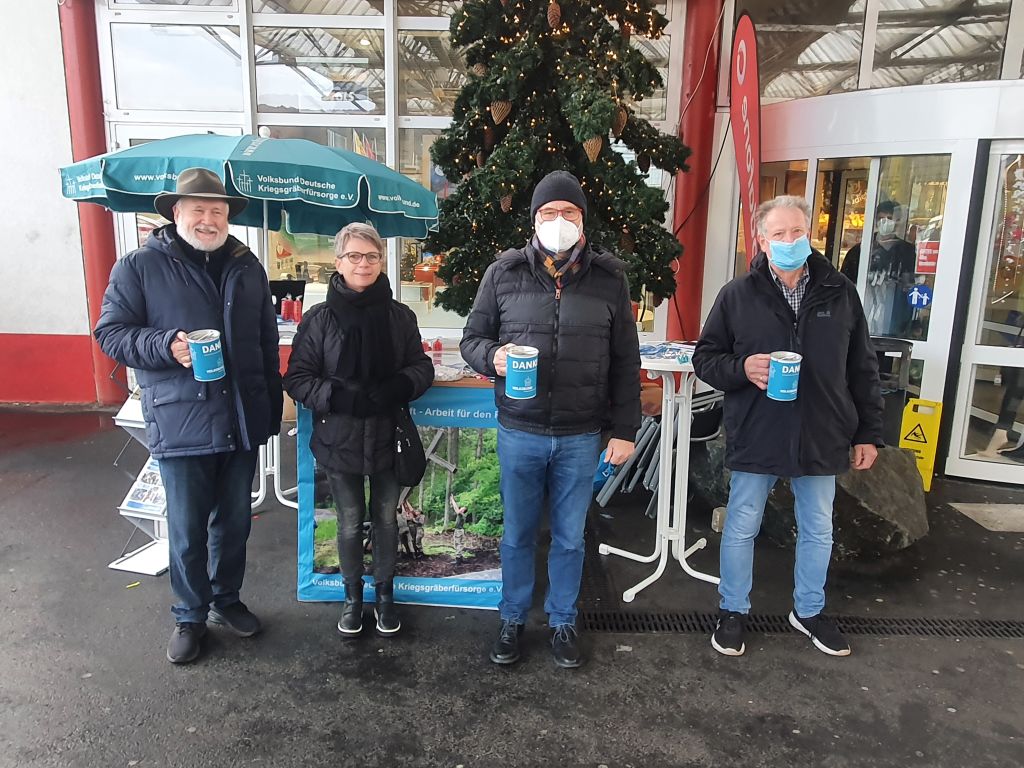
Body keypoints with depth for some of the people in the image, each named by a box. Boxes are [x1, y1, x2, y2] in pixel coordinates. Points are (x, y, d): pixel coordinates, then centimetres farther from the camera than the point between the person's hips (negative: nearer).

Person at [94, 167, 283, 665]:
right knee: (187, 531, 7)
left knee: (234, 522, 16)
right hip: (181, 424, -4)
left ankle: (226, 600, 37)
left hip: (242, 421, 4)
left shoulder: (247, 267, 10)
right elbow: (110, 333, -2)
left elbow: (267, 341, 14)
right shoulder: (140, 267, -2)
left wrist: (272, 409, 12)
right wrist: (166, 345, -21)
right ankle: (190, 617, 28)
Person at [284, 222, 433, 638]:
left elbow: (422, 367, 4)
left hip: (388, 436, 1)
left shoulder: (400, 316, -1)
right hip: (339, 438, -1)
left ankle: (384, 592, 35)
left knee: (386, 518, 15)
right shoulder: (318, 319, -5)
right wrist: (337, 396, -20)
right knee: (350, 523, 12)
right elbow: (297, 377, -4)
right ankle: (353, 595, 34)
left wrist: (397, 388, -16)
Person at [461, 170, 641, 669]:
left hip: (580, 437, 0)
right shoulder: (504, 272, -2)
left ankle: (563, 622, 36)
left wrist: (625, 430, 1)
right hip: (519, 433, 0)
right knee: (517, 535, 15)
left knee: (570, 538, 15)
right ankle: (512, 619, 36)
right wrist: (492, 356, -19)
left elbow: (625, 362, 2)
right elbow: (472, 339, 5)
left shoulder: (609, 277, -1)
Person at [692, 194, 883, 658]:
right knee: (741, 529, 11)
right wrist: (741, 368, -21)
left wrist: (868, 433, 6)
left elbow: (862, 370, 7)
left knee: (818, 531, 18)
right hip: (754, 439, -2)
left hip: (821, 439, 3)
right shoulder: (738, 295, -6)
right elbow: (705, 358, -1)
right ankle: (733, 612, 31)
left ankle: (808, 611, 40)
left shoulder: (840, 293, 1)